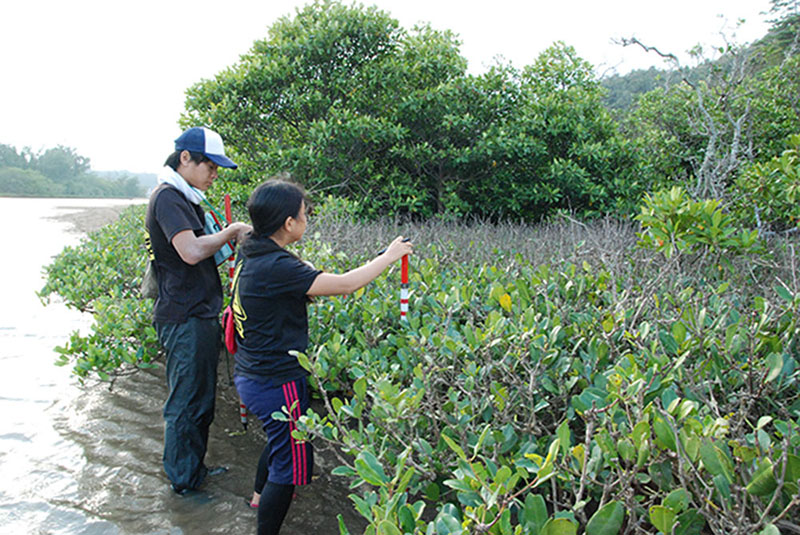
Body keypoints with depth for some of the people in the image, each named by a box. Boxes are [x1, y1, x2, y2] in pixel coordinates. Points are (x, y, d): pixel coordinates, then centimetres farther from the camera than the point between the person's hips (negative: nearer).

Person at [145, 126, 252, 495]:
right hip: (184, 317, -10)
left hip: (200, 315, 10)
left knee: (200, 399, 18)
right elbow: (191, 252, -27)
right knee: (187, 402, 1)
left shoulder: (186, 198, 17)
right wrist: (230, 232, -14)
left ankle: (195, 470, 32)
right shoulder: (167, 197, -15)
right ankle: (184, 482, 15)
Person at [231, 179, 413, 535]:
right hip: (277, 382, -10)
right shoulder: (275, 267, -27)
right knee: (292, 463, 6)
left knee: (281, 438, 33)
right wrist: (390, 255, -13)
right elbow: (347, 284, -26)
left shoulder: (248, 255, 2)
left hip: (249, 377, 10)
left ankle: (262, 495, 54)